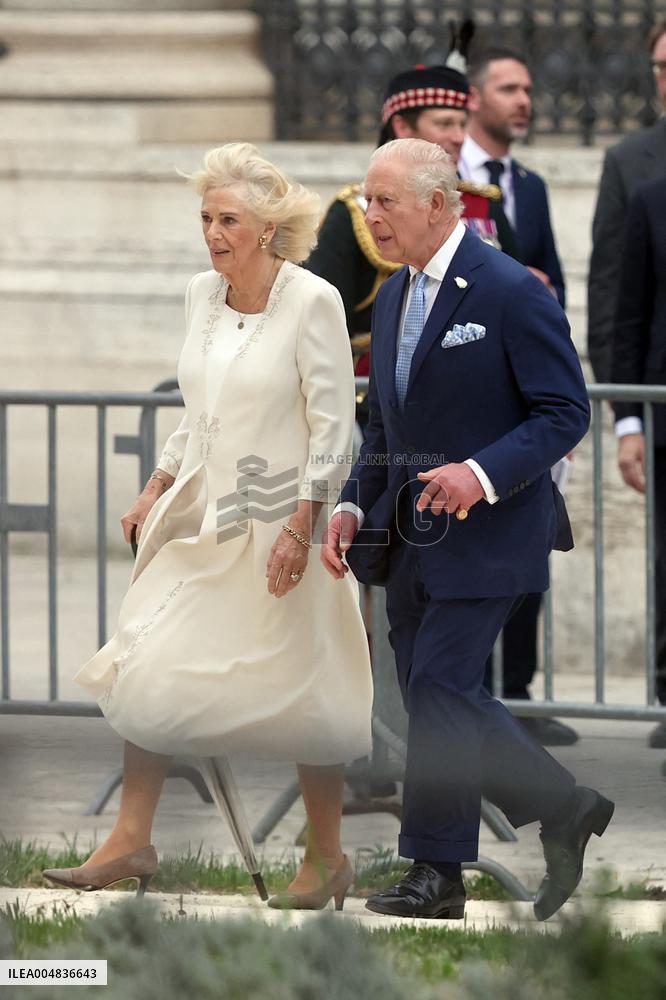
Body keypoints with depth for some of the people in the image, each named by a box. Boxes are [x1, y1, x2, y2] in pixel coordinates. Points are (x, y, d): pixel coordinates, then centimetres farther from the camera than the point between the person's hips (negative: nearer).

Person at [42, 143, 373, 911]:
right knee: (146, 670, 0)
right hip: (200, 515, 6)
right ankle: (131, 840, 6)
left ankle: (326, 859, 12)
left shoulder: (311, 302, -12)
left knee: (299, 690, 0)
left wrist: (300, 529, -18)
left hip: (275, 521, -6)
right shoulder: (202, 295, 6)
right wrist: (155, 492, 12)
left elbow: (334, 425, -13)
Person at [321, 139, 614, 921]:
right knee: (434, 695, 6)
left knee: (439, 687, -11)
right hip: (412, 531, 8)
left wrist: (483, 473, -27)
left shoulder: (512, 293, -12)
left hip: (487, 530, -8)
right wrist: (353, 505, 5)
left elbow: (565, 412, -14)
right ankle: (565, 811, 20)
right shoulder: (394, 298, 13)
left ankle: (436, 871, -3)